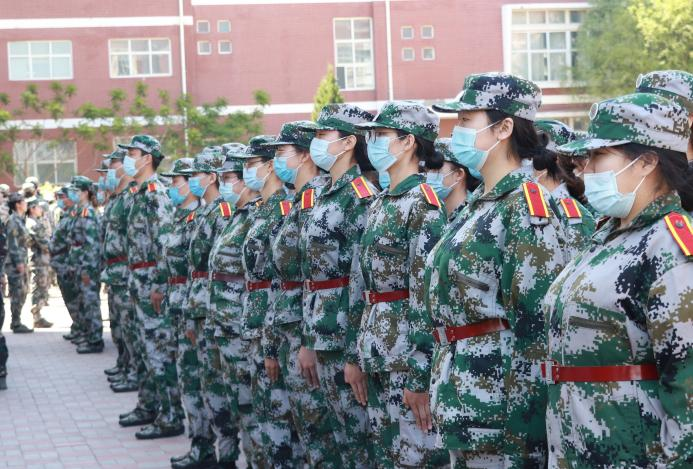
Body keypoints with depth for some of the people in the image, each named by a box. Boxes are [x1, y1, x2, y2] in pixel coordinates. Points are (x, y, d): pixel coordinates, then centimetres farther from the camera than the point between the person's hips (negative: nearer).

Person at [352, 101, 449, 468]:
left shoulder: (424, 203, -13)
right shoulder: (381, 204, 14)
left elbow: (427, 295, -18)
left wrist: (419, 375, -20)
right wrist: (364, 355, 17)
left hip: (408, 350, -9)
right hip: (378, 350, 9)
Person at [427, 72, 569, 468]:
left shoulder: (528, 208, -15)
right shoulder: (480, 205, 13)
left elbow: (537, 328, -19)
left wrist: (522, 435, -20)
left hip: (499, 407, -9)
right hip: (463, 405, 9)